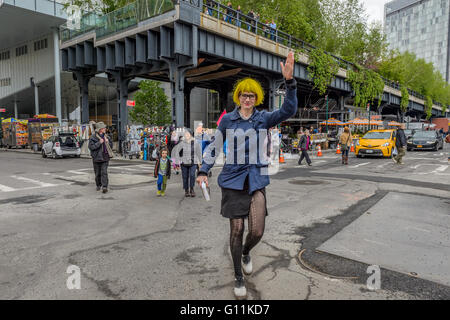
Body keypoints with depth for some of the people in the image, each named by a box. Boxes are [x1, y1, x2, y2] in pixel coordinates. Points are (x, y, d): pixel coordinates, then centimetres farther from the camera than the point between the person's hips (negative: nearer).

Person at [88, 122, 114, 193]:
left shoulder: (106, 136, 9)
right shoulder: (93, 137, -6)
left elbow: (111, 145, 17)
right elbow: (91, 147, -14)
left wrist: (107, 142, -4)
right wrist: (99, 143, -21)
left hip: (105, 157, 2)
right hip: (97, 158, -2)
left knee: (104, 172, -9)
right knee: (97, 173, 10)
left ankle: (105, 187, -12)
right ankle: (98, 185, 30)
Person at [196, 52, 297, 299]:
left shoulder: (264, 118, 2)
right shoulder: (227, 120, 3)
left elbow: (288, 110, -13)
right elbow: (214, 146, 10)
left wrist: (289, 81, -25)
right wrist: (204, 171, 3)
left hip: (256, 179, 1)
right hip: (233, 179, 0)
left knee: (257, 231, -4)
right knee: (236, 229, 4)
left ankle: (246, 253, 34)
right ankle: (238, 277, 25)